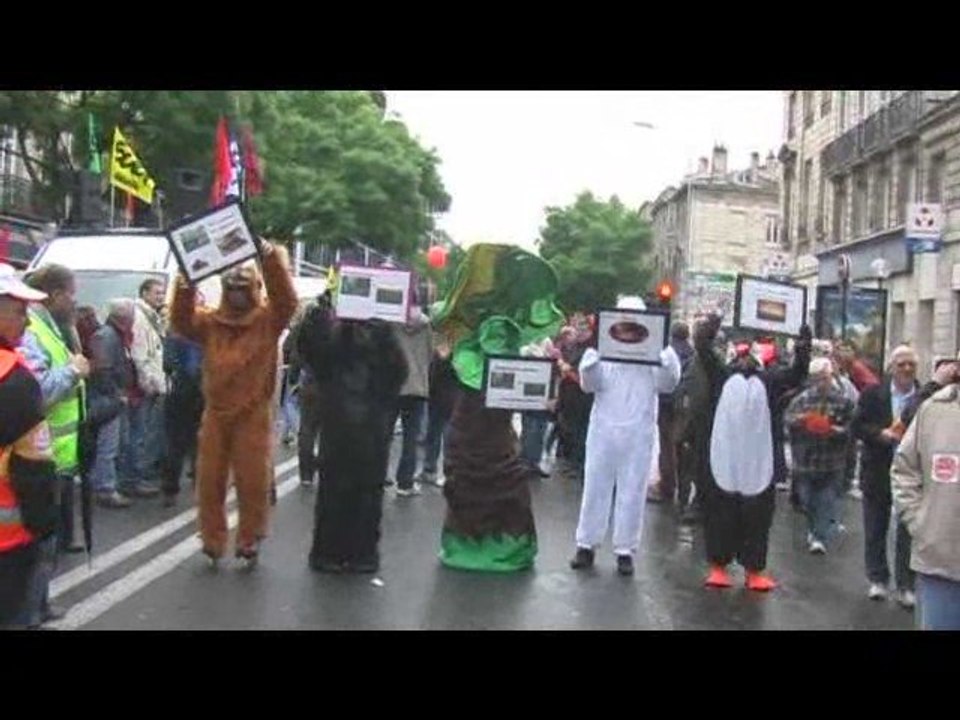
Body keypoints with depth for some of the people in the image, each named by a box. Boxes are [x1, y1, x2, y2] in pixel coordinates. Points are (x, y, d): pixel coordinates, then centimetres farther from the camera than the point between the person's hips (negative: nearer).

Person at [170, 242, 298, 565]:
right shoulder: (210, 321, 8)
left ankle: (249, 541, 17)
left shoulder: (268, 319, -2)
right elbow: (181, 322, -4)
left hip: (253, 415, -3)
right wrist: (185, 287, -19)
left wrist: (272, 258, -29)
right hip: (215, 413, 3)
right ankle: (213, 542, 19)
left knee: (253, 482, 2)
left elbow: (287, 300, -18)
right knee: (210, 481, 8)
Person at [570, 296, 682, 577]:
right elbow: (590, 385, -2)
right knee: (596, 487, 7)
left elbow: (667, 385, -5)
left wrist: (666, 360, -21)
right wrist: (591, 361, -20)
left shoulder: (654, 352, 3)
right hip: (604, 429, 1)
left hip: (638, 433, 0)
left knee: (632, 491, 4)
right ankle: (587, 544, 17)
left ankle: (625, 550, 12)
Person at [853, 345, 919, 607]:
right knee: (875, 530, 12)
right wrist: (882, 434, -17)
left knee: (908, 532, 4)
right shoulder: (872, 393, -1)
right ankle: (877, 579, 26)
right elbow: (858, 425, -2)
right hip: (878, 471, 2)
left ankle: (905, 586, 14)